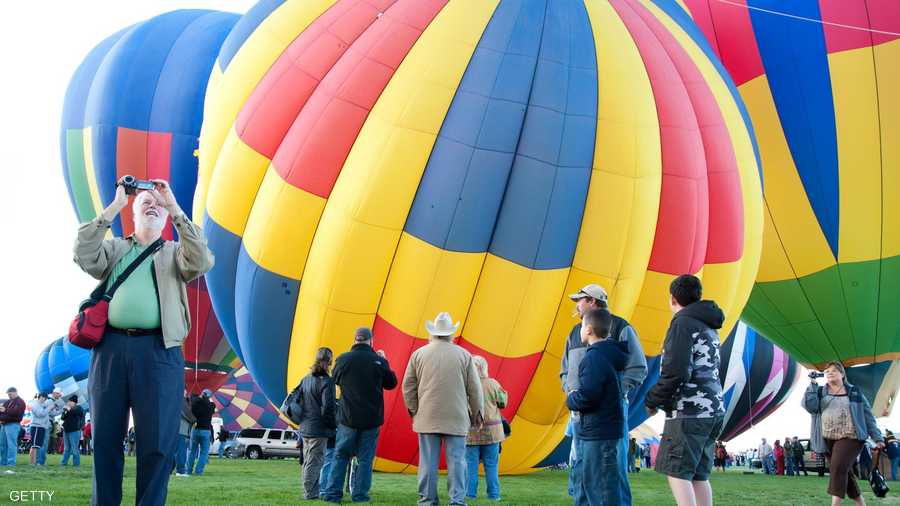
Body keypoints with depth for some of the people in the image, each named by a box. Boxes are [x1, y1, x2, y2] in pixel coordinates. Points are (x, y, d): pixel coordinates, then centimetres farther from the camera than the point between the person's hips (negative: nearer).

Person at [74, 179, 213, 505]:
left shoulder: (175, 252, 18)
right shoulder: (115, 249, 21)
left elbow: (201, 262, -4)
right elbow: (85, 258, 0)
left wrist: (176, 209, -6)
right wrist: (114, 206, -3)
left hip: (158, 351, -1)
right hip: (111, 347, 1)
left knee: (157, 441, -6)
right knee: (105, 438, 4)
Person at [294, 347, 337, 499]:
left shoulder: (305, 380, 9)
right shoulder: (326, 381, -14)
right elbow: (328, 408, -18)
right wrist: (334, 425, -6)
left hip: (305, 428, 8)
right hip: (319, 430, -8)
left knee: (307, 462, 15)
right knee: (315, 463, -2)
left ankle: (310, 492, 24)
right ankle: (311, 494, 1)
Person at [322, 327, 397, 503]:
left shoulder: (343, 359, -7)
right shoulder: (379, 361, -8)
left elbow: (335, 379, 13)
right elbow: (392, 383, 8)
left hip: (348, 418, 1)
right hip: (372, 419, -1)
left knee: (341, 456, 11)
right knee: (365, 458, 7)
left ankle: (333, 493, 9)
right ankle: (359, 494, 6)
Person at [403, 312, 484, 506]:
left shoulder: (419, 354, 2)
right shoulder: (464, 355, 0)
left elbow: (408, 386, 6)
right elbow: (475, 389, 3)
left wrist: (413, 410, 18)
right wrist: (478, 413, 15)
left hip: (427, 417, 1)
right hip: (456, 418, -1)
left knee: (428, 461, 5)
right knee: (456, 460, 2)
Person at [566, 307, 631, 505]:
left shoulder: (594, 357, -18)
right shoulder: (611, 355, 11)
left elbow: (587, 397, -24)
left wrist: (571, 399, -5)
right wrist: (575, 396, 15)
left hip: (599, 432, -10)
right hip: (604, 429, 10)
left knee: (603, 488, -6)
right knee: (583, 479, 19)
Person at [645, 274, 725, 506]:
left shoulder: (683, 323, -9)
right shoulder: (710, 328, 19)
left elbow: (676, 372, -19)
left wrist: (652, 401, -6)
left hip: (688, 413, -9)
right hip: (712, 411, 9)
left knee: (677, 472, -6)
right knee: (698, 475, 10)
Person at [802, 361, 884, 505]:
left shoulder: (854, 392, 9)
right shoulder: (820, 392, 12)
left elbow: (868, 416, 9)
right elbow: (809, 406, -6)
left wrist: (877, 438, 5)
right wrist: (812, 384, -10)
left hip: (849, 437, -3)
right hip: (828, 439, 3)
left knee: (838, 468, -19)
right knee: (844, 472, 7)